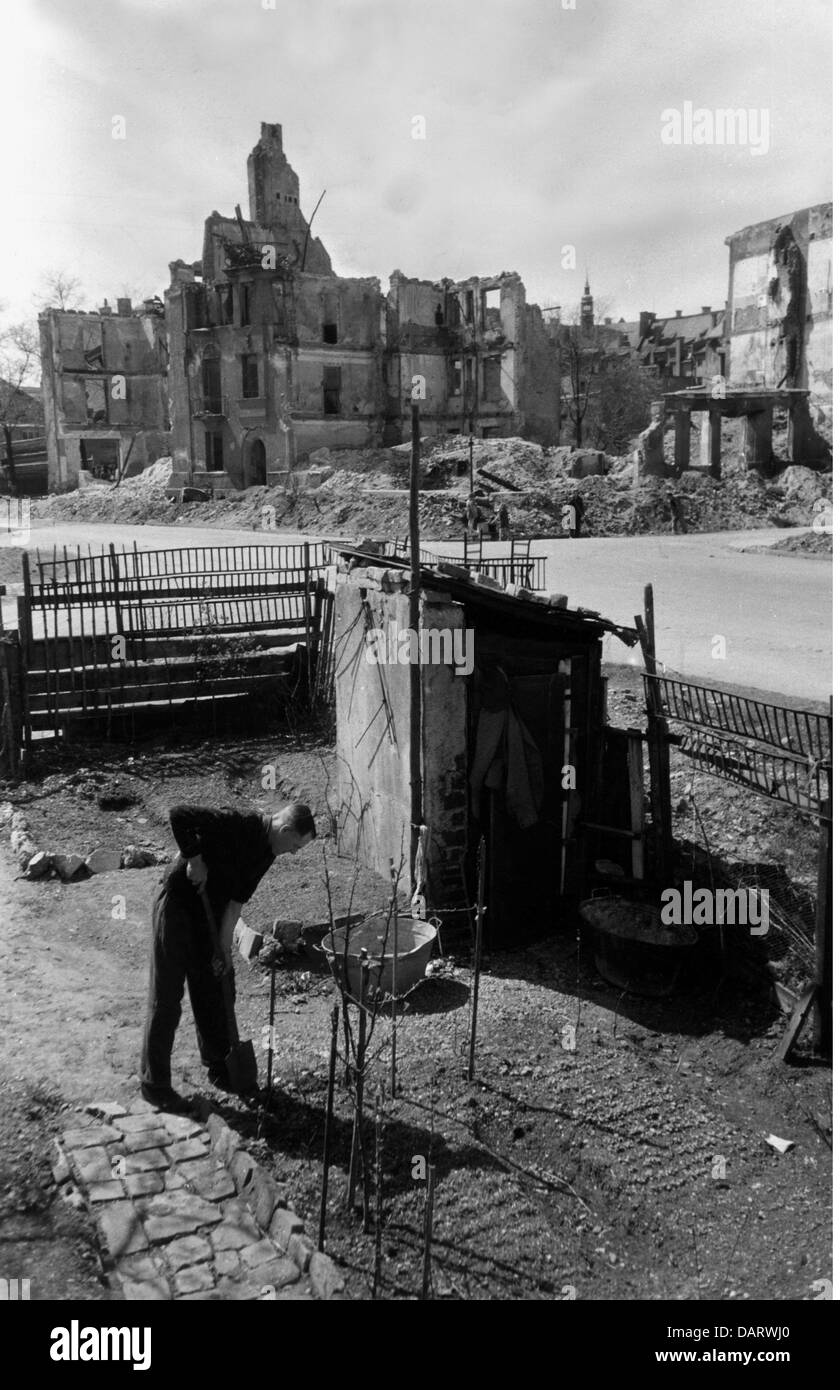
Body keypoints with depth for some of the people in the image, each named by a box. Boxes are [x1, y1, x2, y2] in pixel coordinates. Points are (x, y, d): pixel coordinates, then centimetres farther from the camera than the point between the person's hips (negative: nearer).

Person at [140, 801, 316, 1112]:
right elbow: (178, 815, -32)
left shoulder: (265, 853, 0)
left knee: (217, 986, 16)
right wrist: (194, 859, -27)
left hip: (209, 912, 8)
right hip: (177, 906, -8)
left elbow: (236, 900, 1)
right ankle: (154, 1084, 9)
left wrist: (225, 947, -4)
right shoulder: (239, 825, -26)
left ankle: (219, 1067, 32)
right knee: (166, 998, -2)